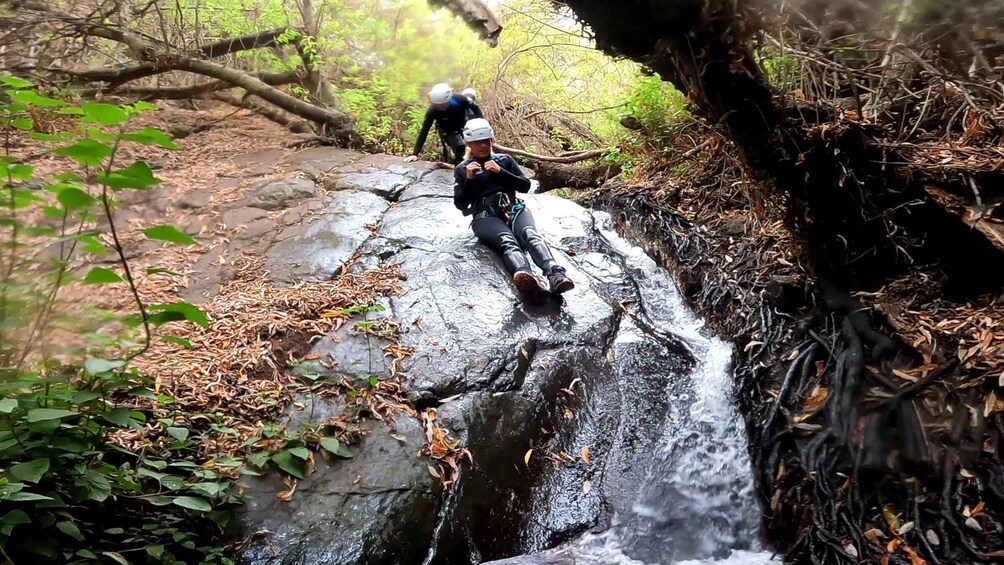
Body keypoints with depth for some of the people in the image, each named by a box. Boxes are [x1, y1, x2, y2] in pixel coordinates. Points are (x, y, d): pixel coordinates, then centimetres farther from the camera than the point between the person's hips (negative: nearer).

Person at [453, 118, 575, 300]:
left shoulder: (505, 160, 23)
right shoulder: (462, 169, 20)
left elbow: (525, 186, 11)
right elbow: (460, 204, 11)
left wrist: (500, 172, -1)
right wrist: (469, 179, -4)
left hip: (514, 209, 2)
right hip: (486, 217, -2)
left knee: (530, 234, -34)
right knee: (507, 240, -38)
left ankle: (556, 276, -59)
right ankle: (524, 276, -70)